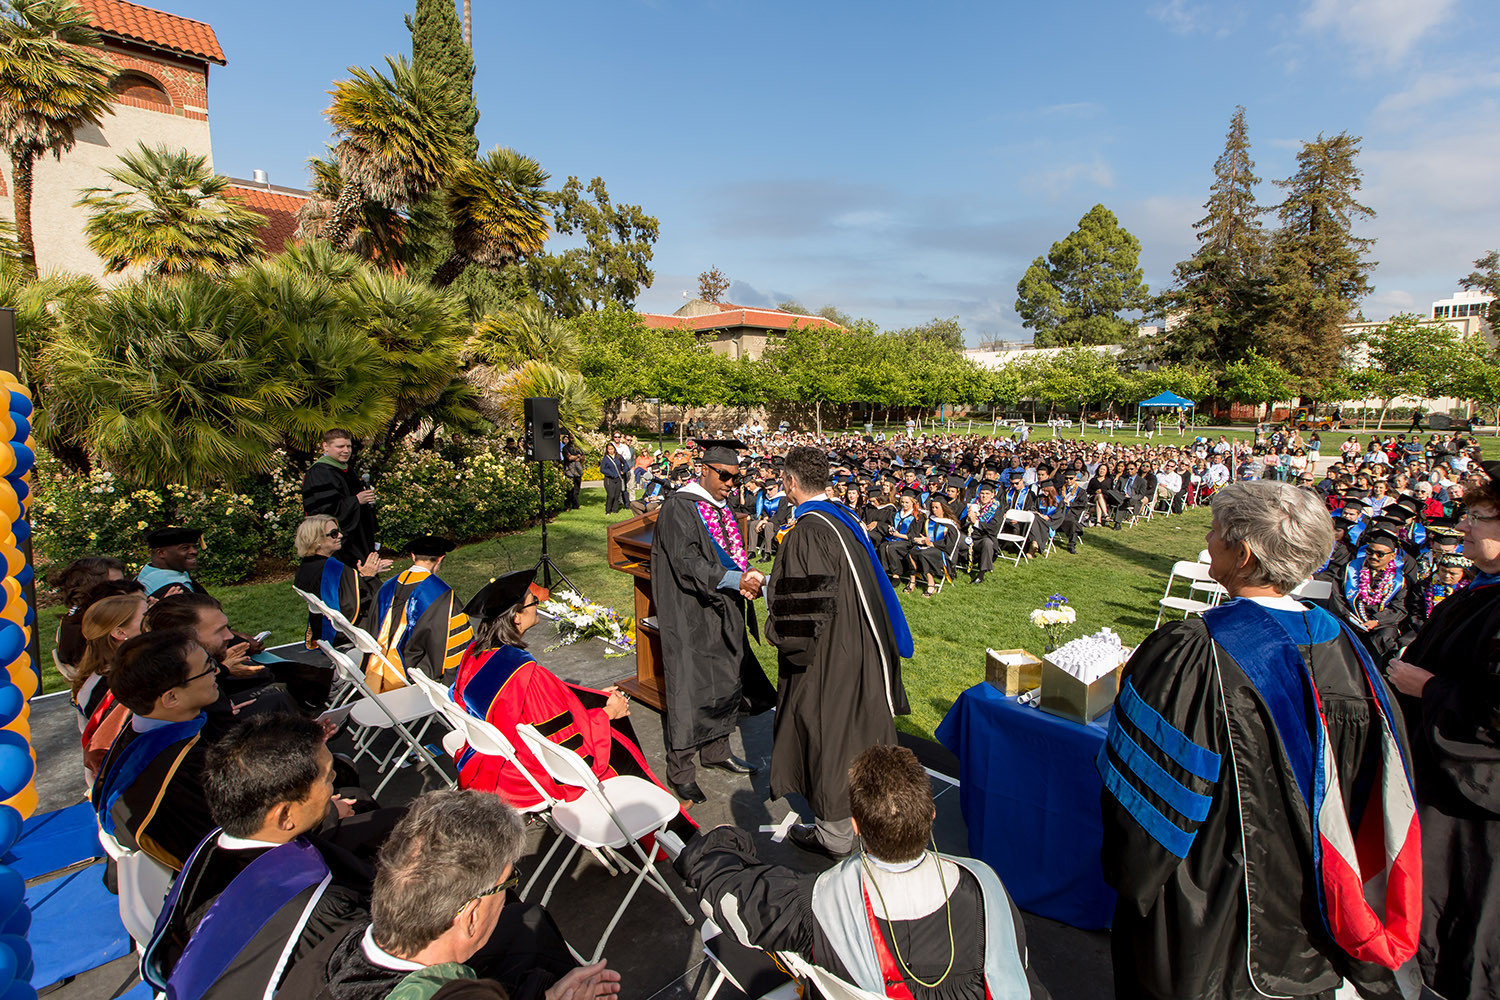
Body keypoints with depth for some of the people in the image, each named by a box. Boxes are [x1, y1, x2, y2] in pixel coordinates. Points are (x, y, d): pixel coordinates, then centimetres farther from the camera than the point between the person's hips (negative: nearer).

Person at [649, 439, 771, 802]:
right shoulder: (678, 507, -14)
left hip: (722, 613, 9)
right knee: (689, 687, -2)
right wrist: (734, 580, -28)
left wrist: (748, 576, -4)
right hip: (690, 615, -8)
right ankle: (680, 769, 12)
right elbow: (685, 562, -23)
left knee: (726, 681, 15)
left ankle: (716, 752, 32)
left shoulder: (721, 508, 11)